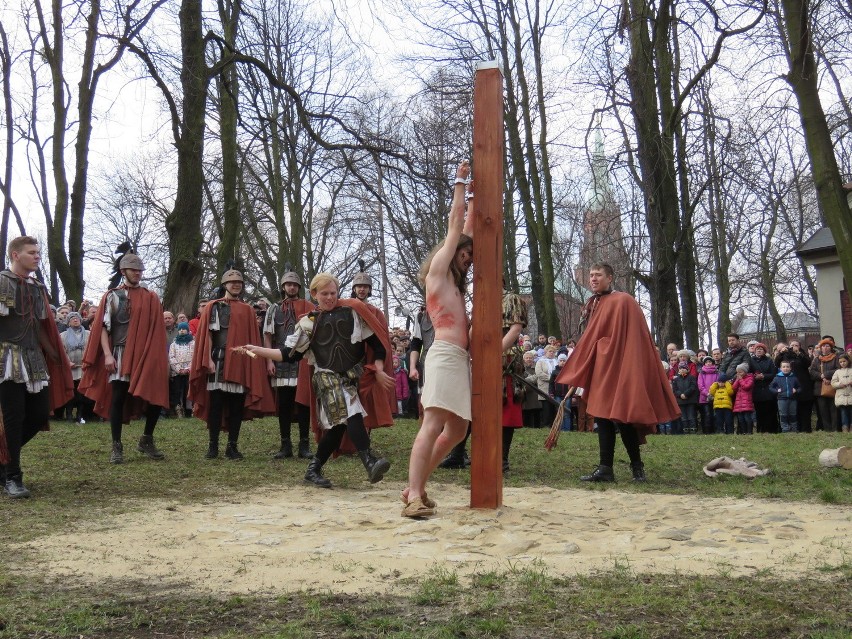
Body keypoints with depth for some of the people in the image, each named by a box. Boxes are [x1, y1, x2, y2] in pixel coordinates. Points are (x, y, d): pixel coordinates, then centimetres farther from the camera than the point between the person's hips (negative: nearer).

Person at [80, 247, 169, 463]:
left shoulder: (151, 298, 11)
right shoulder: (112, 296, 4)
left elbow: (157, 330, 11)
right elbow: (103, 327, -1)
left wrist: (158, 357, 5)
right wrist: (107, 355, -12)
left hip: (146, 356, 2)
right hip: (120, 355, -2)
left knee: (156, 397, -2)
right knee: (118, 398, -2)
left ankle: (147, 440, 17)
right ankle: (117, 447, 5)